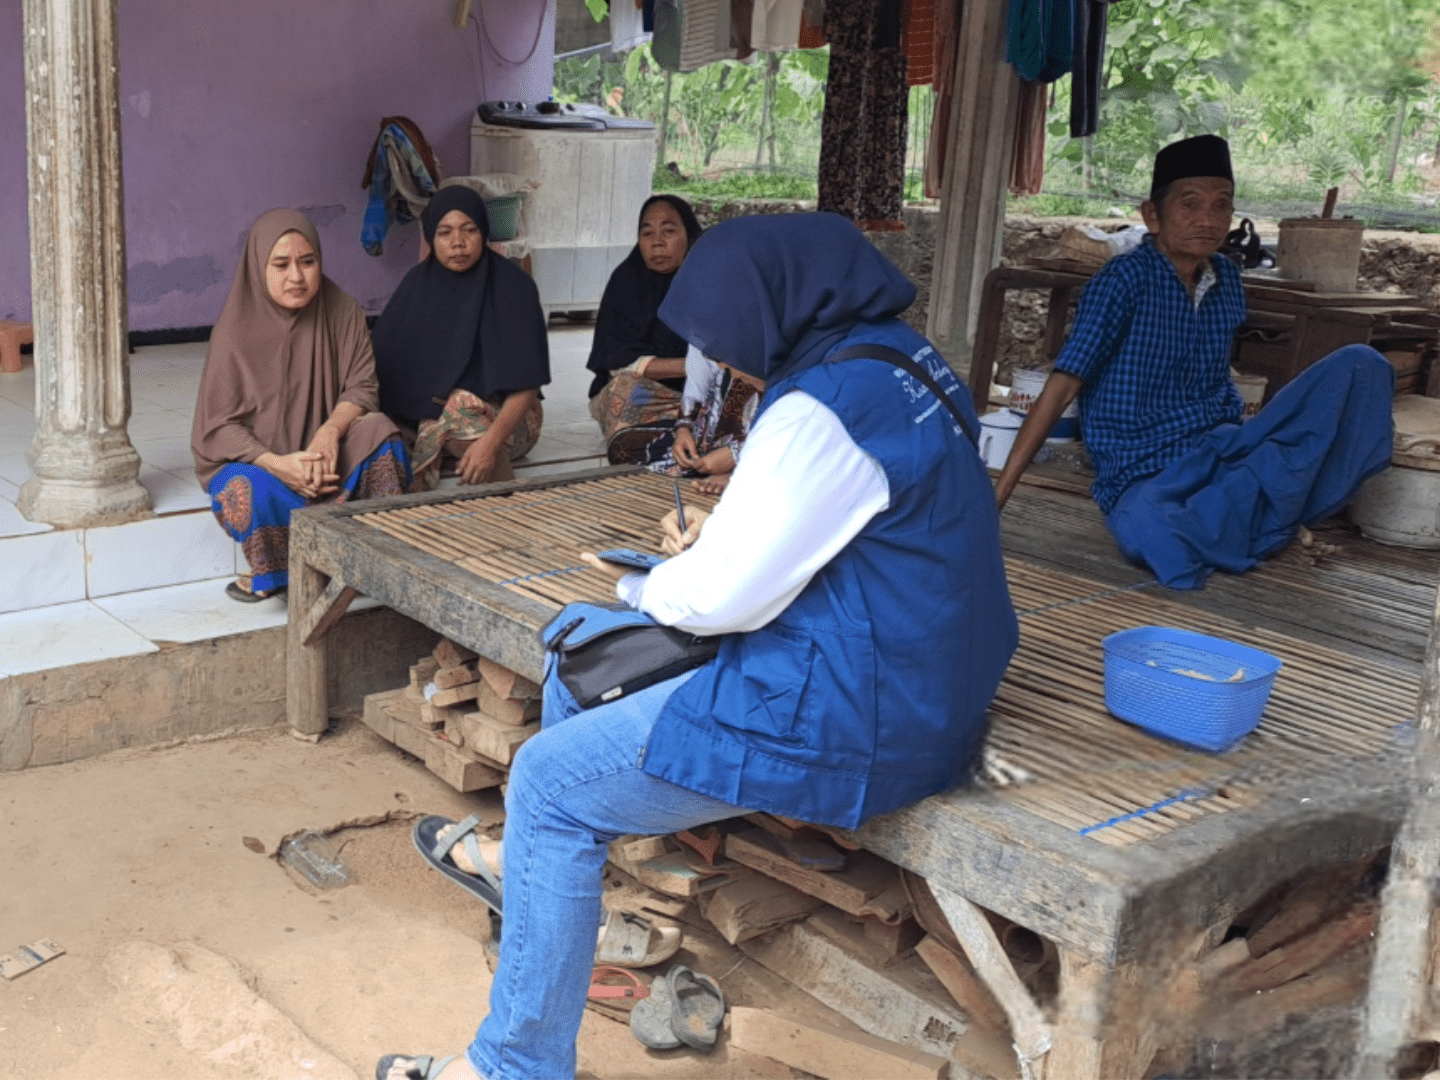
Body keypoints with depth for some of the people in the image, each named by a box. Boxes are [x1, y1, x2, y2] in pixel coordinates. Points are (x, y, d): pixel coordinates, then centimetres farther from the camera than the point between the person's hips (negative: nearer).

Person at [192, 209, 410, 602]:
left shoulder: (342, 312, -4)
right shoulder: (238, 329, -12)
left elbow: (361, 386, -6)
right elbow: (219, 425, -12)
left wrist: (330, 431, -28)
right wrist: (277, 464, -30)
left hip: (321, 448, 3)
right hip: (252, 458, -2)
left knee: (378, 431, -27)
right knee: (250, 494, -37)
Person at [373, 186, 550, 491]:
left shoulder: (513, 286, -9)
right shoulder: (418, 282, 3)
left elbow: (525, 384, -17)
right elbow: (385, 361, -2)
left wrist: (491, 441, -34)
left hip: (505, 414, -2)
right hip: (428, 408, 3)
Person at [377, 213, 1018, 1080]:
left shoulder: (827, 404, -24)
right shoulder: (900, 355, 6)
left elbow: (722, 597, -20)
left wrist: (641, 586, 1)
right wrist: (725, 534, 5)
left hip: (844, 715, -10)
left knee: (549, 782, -5)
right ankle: (524, 854, 36)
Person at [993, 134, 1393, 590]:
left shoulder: (1226, 279, 9)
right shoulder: (1124, 280, -12)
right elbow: (1061, 387, -16)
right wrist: (997, 493, -21)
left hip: (1226, 454, 6)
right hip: (1148, 478, -6)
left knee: (1359, 364, -8)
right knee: (1159, 542, -43)